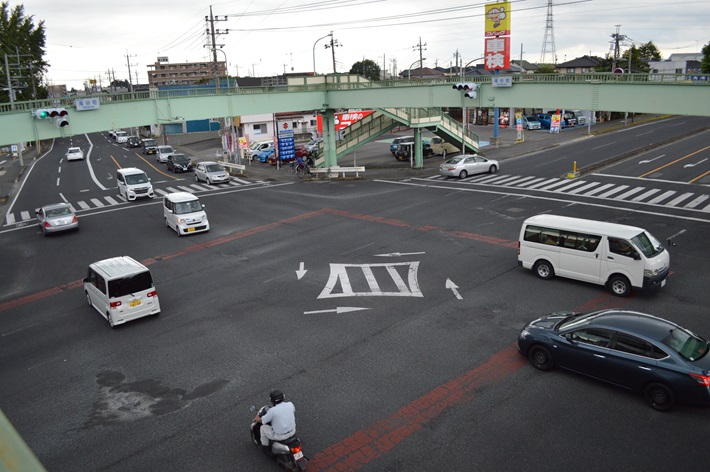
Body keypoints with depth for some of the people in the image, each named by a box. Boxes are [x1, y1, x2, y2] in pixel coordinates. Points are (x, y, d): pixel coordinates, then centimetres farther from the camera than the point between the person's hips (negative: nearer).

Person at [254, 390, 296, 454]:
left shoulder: (272, 410, -23)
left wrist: (257, 418, 13)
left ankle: (265, 446, 37)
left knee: (263, 427, 18)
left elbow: (261, 420, -9)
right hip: (292, 431, 5)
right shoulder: (290, 404, -10)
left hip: (280, 436, -5)